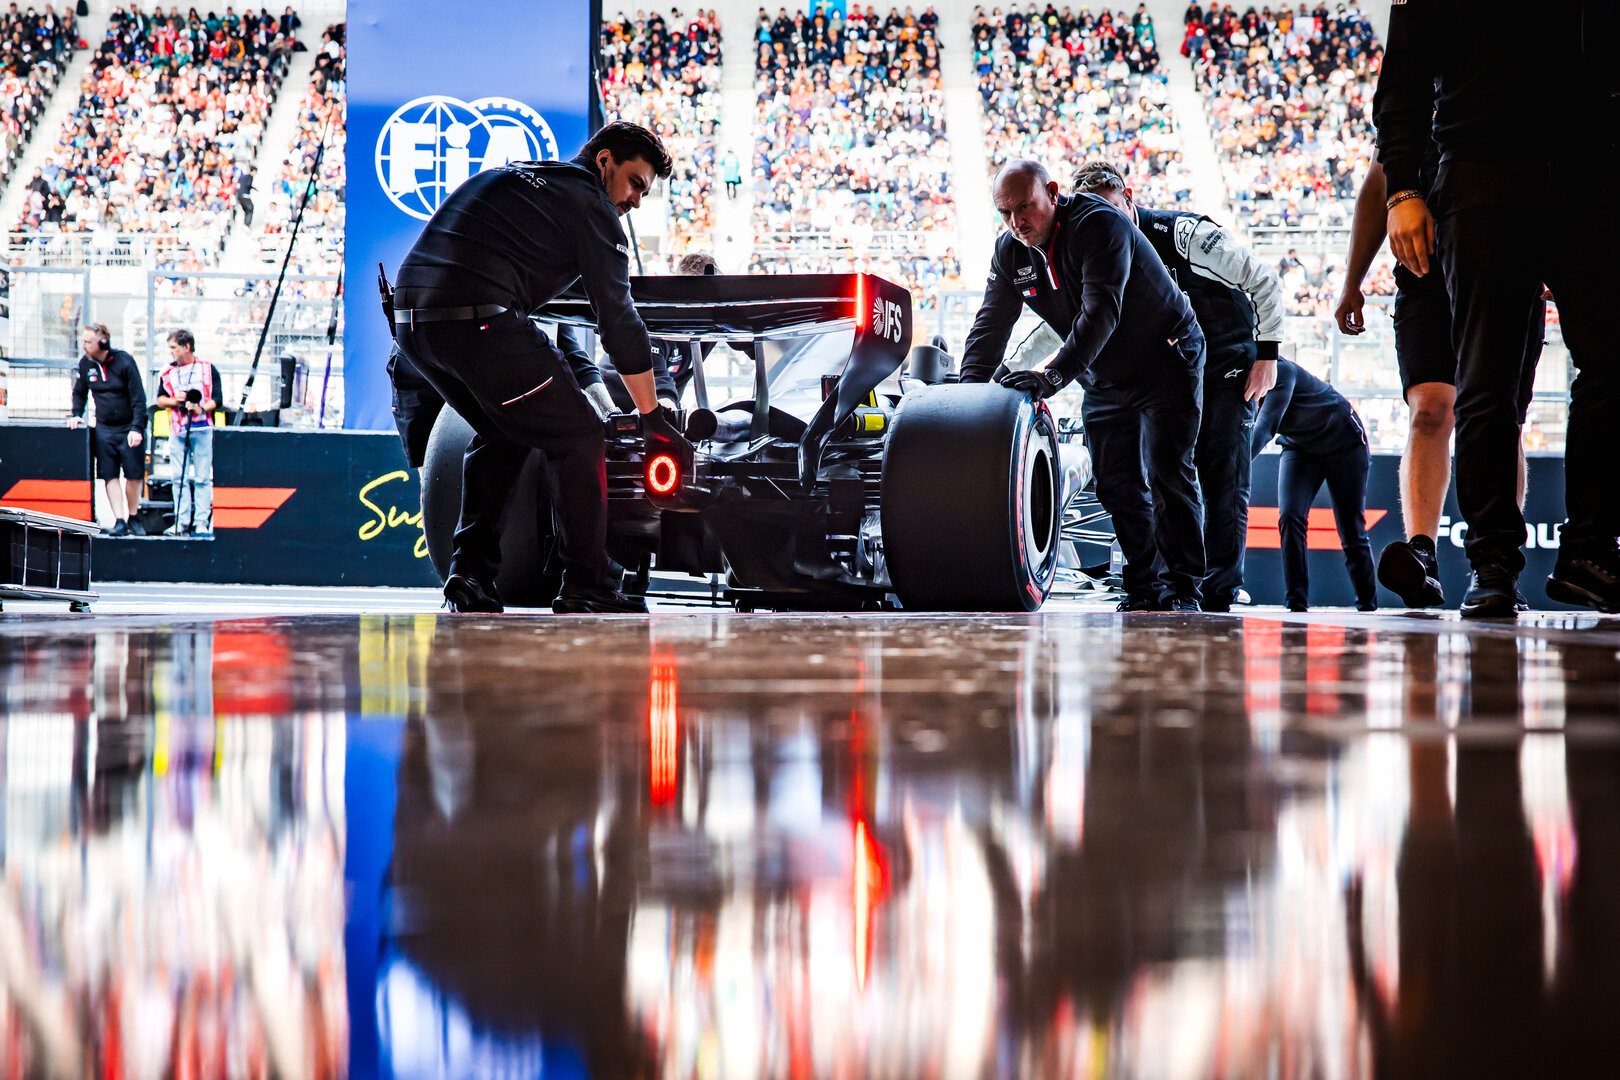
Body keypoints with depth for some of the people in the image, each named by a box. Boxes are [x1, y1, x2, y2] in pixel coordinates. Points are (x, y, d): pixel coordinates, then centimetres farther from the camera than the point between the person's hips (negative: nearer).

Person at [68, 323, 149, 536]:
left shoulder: (124, 362, -12)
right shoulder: (85, 363, 1)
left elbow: (138, 398, -11)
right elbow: (79, 393, 17)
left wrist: (136, 428, -18)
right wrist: (76, 415, 2)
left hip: (129, 428, -4)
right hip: (104, 430, 4)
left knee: (134, 475, -1)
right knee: (110, 476, -4)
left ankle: (133, 518, 15)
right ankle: (119, 521, -4)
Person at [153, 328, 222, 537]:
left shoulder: (208, 369, 3)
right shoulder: (167, 372, 13)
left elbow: (217, 399, 0)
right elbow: (160, 400, 14)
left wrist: (202, 408, -18)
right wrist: (174, 401, -6)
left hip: (202, 429, -3)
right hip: (177, 431, 3)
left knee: (202, 478, -2)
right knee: (179, 478, 1)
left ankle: (202, 522, 0)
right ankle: (182, 522, 5)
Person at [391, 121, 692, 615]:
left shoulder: (508, 177, 29)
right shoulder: (589, 204, 5)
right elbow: (619, 320, 3)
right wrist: (654, 420, 9)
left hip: (409, 319, 8)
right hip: (479, 322, -8)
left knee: (500, 434, 26)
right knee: (578, 436, 3)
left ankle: (469, 572, 18)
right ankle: (586, 586, 4)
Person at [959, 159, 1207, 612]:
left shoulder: (1099, 226, -28)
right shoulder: (1010, 251, -5)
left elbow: (1100, 315, -38)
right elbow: (991, 324, -3)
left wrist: (1054, 373, -48)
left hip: (1165, 361, -7)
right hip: (1104, 381, 7)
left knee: (1168, 471, -14)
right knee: (1116, 483, 1)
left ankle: (1184, 588, -10)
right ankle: (1142, 588, 7)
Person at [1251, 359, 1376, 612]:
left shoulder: (1280, 371, -37)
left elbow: (1265, 426, -49)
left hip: (1344, 442, -5)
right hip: (1299, 447, 5)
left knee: (1352, 532, 0)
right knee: (1290, 518, -18)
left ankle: (1368, 607, 17)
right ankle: (1297, 605, -16)